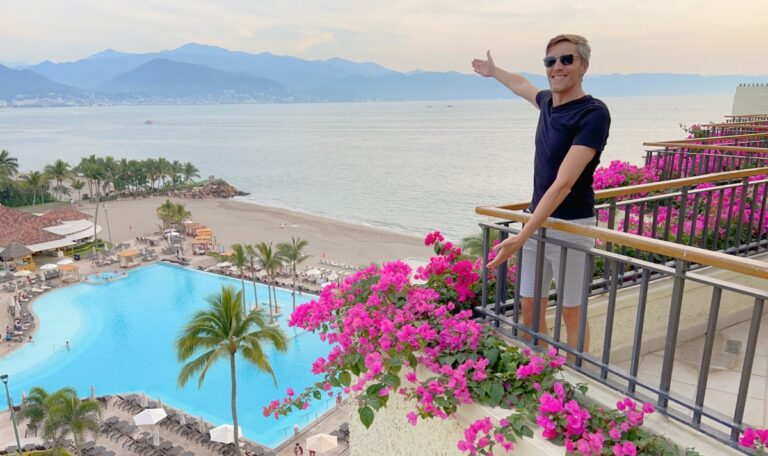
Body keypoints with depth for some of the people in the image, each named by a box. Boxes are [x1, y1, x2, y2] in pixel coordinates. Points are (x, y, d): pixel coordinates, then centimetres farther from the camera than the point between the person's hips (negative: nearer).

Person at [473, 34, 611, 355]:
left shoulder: (594, 113, -17)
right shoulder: (548, 102, 6)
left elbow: (563, 183, -25)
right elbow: (524, 87, 33)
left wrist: (521, 237, -30)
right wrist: (493, 71, 49)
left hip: (570, 225, -7)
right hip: (537, 220, 7)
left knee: (572, 313, 5)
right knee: (530, 311, 11)